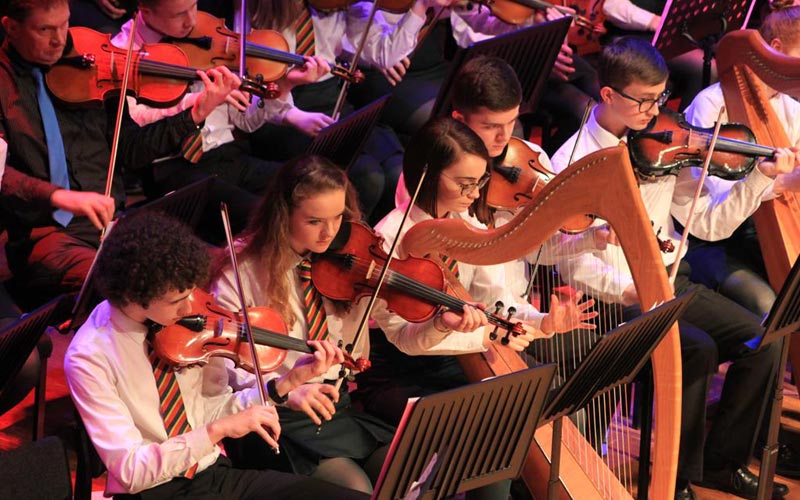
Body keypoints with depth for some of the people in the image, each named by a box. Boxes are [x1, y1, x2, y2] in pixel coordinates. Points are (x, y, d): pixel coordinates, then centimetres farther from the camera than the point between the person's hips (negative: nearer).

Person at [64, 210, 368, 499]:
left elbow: (211, 410, 7)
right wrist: (218, 430, -27)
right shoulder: (89, 357, -16)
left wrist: (288, 382, -5)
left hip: (215, 472, 6)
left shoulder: (183, 318, 0)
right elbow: (130, 470, -20)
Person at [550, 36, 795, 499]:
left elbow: (708, 224, 6)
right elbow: (573, 262, -15)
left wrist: (761, 178, -6)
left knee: (762, 340, -11)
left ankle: (723, 462, 7)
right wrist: (627, 287, -31)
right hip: (616, 300, -6)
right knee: (698, 350, -28)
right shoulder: (572, 165, -10)